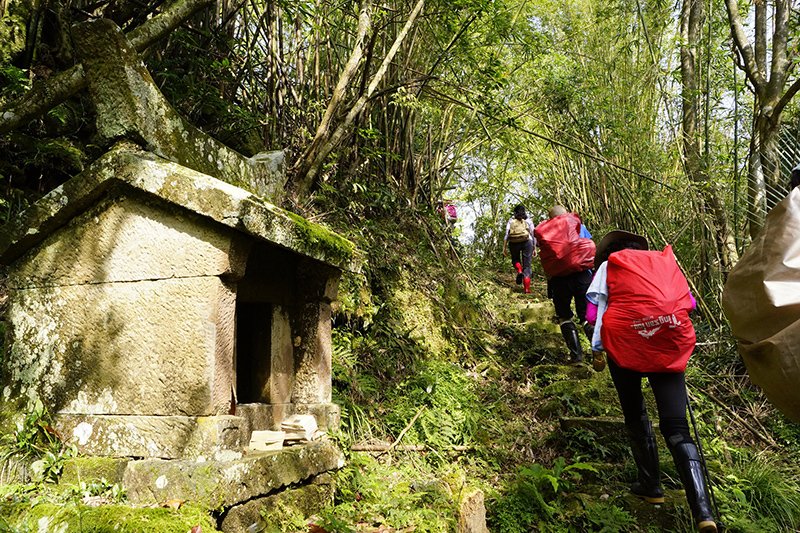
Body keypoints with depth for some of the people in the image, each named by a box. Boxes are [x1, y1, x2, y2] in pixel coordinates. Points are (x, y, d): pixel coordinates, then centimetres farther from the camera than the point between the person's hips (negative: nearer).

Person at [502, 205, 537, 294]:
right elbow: (533, 235, 7)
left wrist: (504, 248, 0)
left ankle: (519, 271, -8)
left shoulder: (511, 220, 11)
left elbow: (506, 235, 1)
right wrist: (535, 249, 10)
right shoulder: (528, 220, 12)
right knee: (527, 266, 3)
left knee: (515, 260, 26)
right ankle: (527, 289, -7)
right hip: (527, 242, 0)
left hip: (514, 243, 0)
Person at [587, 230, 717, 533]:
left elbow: (601, 307, 9)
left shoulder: (609, 264, 15)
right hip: (670, 348, 2)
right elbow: (687, 303, 22)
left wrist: (597, 349, 13)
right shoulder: (666, 261, 24)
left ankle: (650, 485, 22)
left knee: (635, 415, 18)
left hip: (626, 343, -2)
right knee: (676, 428, 1)